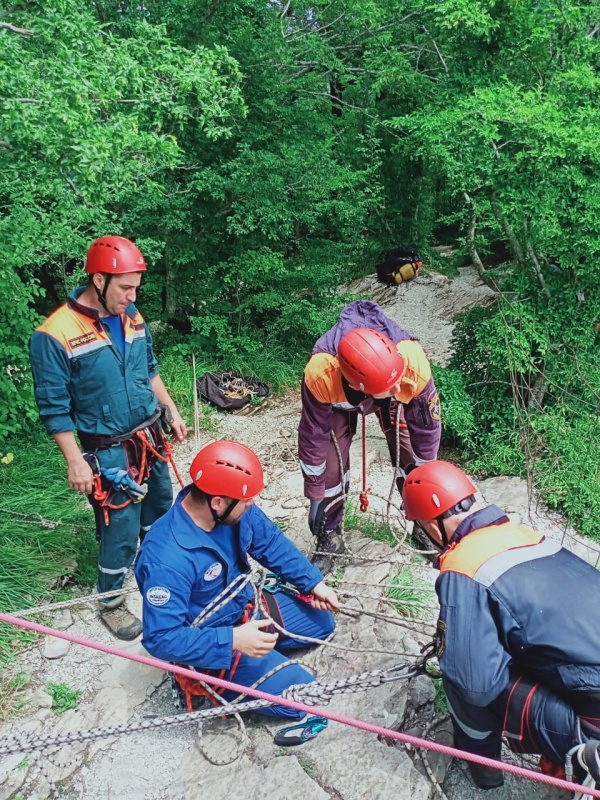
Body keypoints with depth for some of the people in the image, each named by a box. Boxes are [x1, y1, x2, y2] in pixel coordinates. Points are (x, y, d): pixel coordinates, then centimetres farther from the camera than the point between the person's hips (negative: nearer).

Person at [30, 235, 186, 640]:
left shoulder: (133, 318, -1)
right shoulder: (56, 336, -21)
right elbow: (54, 408, -15)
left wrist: (172, 411, 15)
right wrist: (75, 462, -15)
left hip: (150, 438, 7)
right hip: (109, 450, -7)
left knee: (160, 508, 23)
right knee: (122, 529, 1)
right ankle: (110, 603, 27)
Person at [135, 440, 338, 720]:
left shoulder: (236, 509, -16)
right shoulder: (166, 559, -36)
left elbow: (272, 543, 1)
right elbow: (161, 638, -31)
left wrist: (314, 583, -5)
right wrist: (232, 640, -38)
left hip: (248, 607, 7)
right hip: (216, 644, -7)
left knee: (322, 622, 16)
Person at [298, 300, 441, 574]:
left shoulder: (414, 362, -42)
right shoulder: (320, 373, -44)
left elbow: (426, 426, -23)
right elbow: (313, 436, -26)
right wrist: (315, 495, -15)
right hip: (339, 398, 0)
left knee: (410, 460, -7)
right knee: (330, 467, -9)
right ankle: (329, 539, 16)